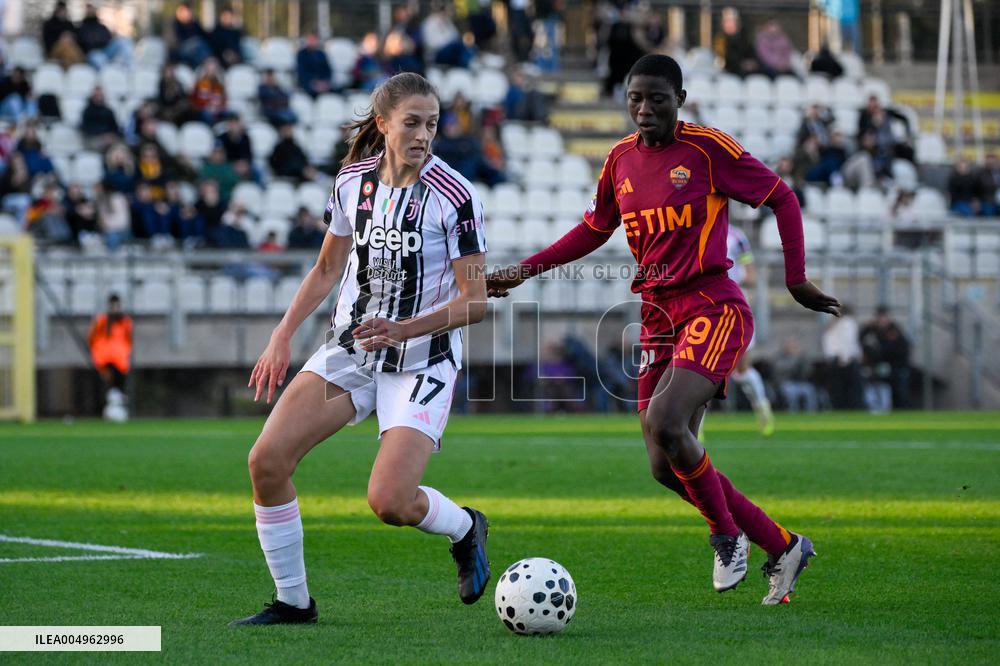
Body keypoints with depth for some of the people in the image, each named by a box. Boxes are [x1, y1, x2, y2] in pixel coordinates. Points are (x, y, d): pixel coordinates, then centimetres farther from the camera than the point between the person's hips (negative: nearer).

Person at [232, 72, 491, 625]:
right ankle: (293, 601, 4)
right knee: (266, 460, -12)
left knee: (388, 501, -21)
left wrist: (403, 329, -26)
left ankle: (465, 528, 15)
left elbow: (475, 301, -14)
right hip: (349, 349, 5)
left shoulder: (453, 195, -15)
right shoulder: (353, 181, 0)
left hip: (423, 362, -5)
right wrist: (282, 336, 8)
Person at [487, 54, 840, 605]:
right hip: (658, 317, 7)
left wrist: (796, 280, -4)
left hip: (712, 307, -7)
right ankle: (783, 548, 18)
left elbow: (781, 198, 1)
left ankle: (727, 535, -3)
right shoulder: (621, 160, 10)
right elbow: (593, 229, 24)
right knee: (667, 468, 2)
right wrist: (522, 272, 19)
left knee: (664, 423, -28)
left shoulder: (708, 149, -7)